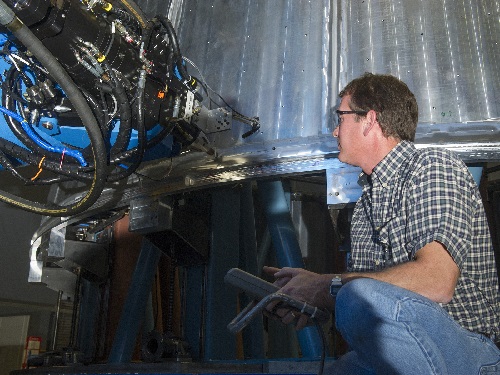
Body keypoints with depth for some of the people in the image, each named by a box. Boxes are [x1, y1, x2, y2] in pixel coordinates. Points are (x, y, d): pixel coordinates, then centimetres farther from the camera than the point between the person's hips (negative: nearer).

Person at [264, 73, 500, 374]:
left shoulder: (433, 166, -10)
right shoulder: (367, 202, 15)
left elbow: (436, 281, -24)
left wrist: (327, 286, -20)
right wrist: (305, 293, -5)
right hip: (405, 349, 6)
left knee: (362, 298, -33)